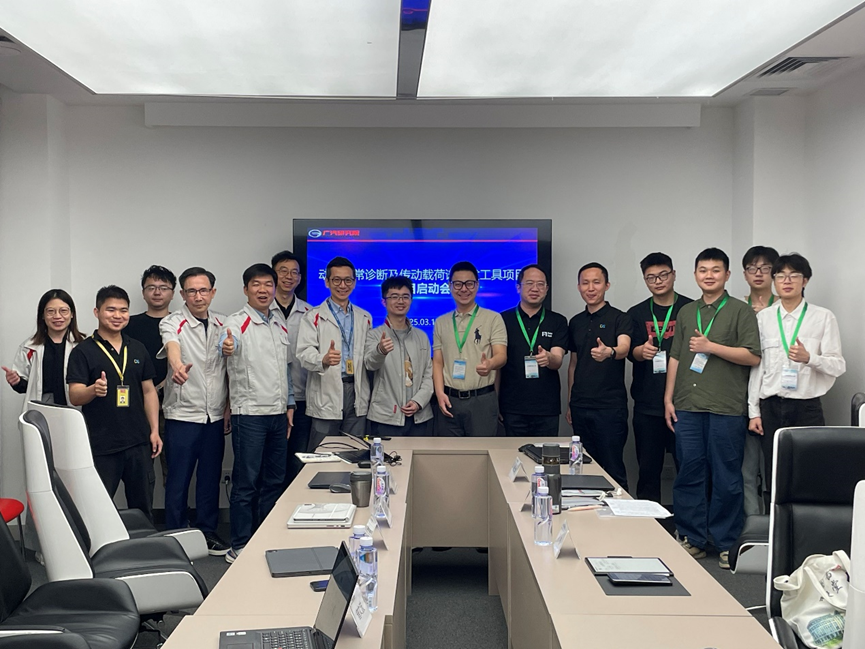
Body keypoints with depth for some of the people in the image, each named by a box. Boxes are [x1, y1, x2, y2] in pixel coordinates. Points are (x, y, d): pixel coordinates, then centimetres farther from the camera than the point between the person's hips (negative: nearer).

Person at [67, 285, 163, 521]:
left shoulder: (138, 349, 11)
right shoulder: (83, 351, -3)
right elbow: (74, 396, -11)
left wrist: (154, 430, 6)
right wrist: (93, 390, -33)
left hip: (139, 442, 4)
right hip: (101, 446, -4)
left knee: (143, 509, 11)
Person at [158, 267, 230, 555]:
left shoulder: (222, 324, 6)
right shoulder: (173, 322, -10)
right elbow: (171, 344, -34)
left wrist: (228, 406, 9)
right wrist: (177, 365, -56)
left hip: (215, 416, 5)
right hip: (182, 415, -5)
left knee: (211, 477, 13)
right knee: (178, 480, 2)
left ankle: (208, 531, 26)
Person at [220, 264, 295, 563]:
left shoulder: (280, 325, 13)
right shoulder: (238, 322, -8)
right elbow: (227, 341, -32)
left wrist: (289, 405, 15)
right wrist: (226, 347, -55)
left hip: (278, 414, 7)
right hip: (250, 414, -7)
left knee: (274, 481, 12)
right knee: (246, 483, -2)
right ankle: (239, 547, 8)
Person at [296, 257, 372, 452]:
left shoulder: (365, 318, 17)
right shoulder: (314, 316, 2)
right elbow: (304, 352, -10)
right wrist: (324, 360, -29)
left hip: (357, 394, 4)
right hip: (326, 396, -4)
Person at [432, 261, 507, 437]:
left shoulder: (493, 318, 2)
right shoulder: (441, 322, 13)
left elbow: (501, 355, -7)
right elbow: (437, 362, 12)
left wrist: (490, 364, -31)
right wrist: (440, 393, -2)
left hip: (482, 400, -3)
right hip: (449, 400, 3)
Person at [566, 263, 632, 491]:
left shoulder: (620, 318, -5)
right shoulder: (575, 322, 12)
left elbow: (624, 348, -24)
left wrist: (609, 352, -47)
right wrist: (570, 403, 14)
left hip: (610, 406, -5)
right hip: (581, 406, 6)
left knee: (613, 468, -1)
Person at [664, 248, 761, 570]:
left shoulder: (740, 311, 2)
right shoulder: (686, 312, 16)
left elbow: (753, 356, -6)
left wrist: (710, 346, -12)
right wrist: (668, 399, 12)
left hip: (726, 408, -4)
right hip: (687, 406, 4)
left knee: (726, 477, 1)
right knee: (689, 473, 7)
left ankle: (727, 543, 12)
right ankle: (692, 539, 17)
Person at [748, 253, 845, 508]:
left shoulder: (823, 317, 3)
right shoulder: (763, 318, 9)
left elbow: (839, 365, 0)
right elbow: (756, 365, 9)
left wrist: (809, 358, -20)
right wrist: (754, 411, 6)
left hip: (806, 407, -2)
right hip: (770, 407, 2)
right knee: (773, 479, 5)